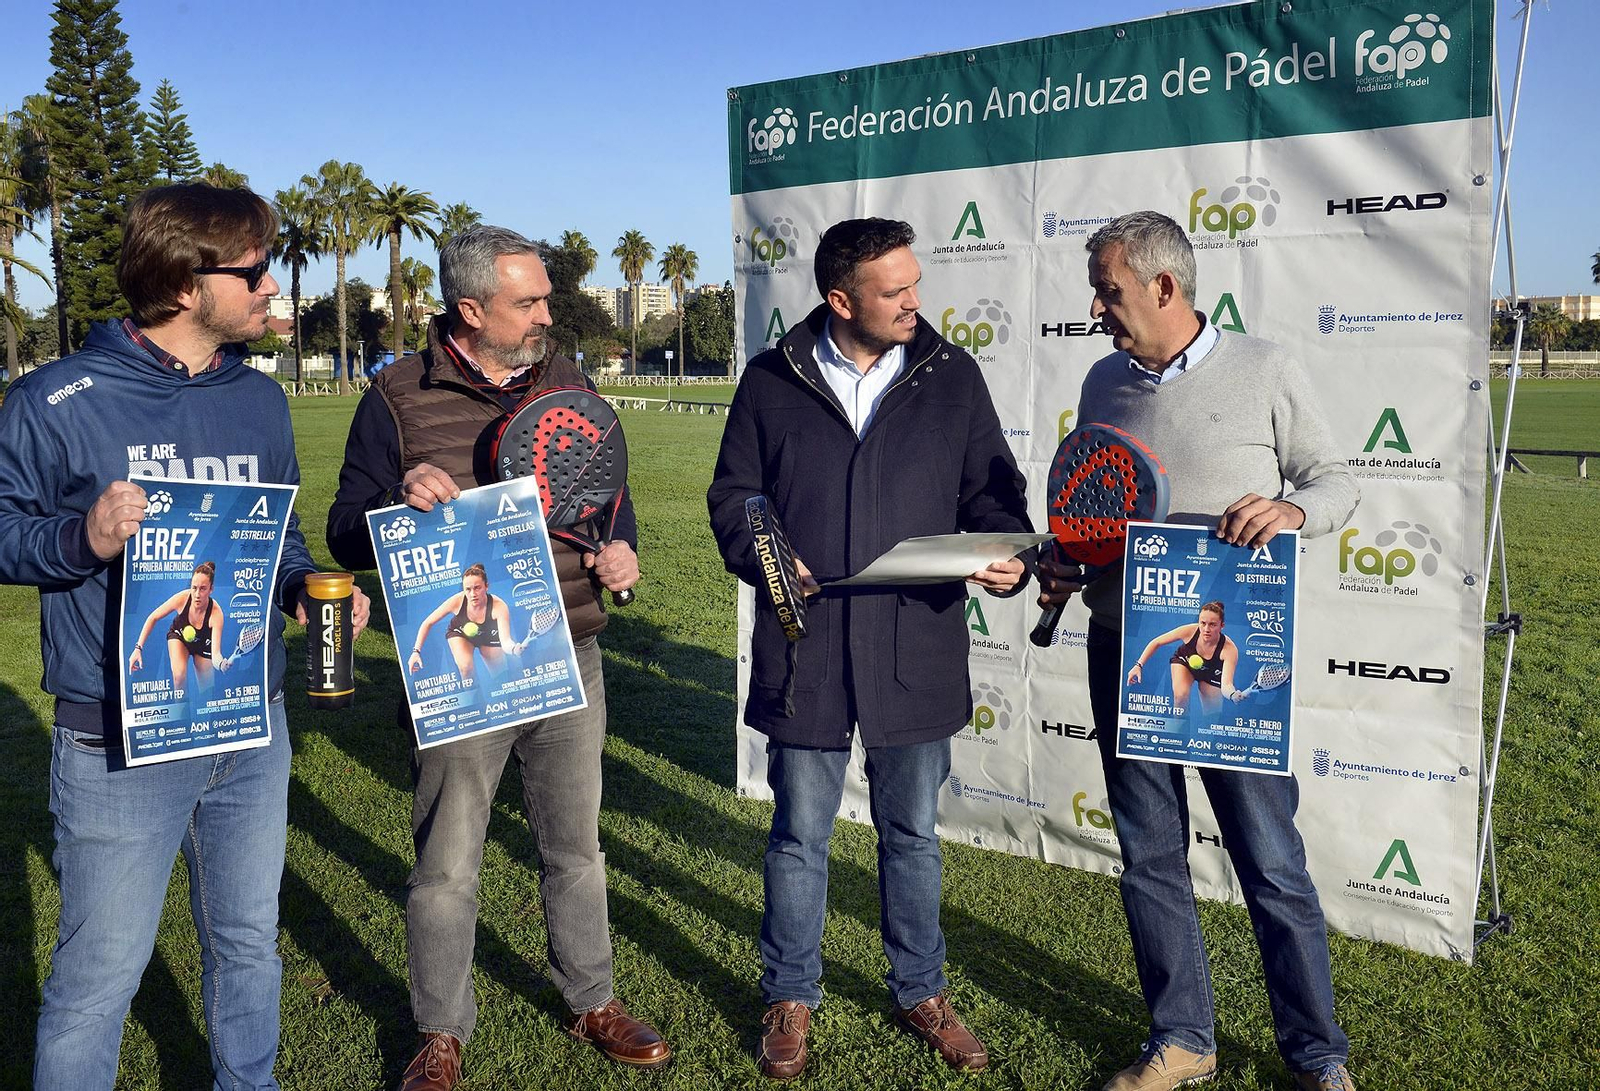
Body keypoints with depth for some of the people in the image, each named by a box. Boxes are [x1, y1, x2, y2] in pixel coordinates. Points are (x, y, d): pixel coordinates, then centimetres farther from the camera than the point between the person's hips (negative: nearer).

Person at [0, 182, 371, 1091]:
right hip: (120, 743, -5)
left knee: (249, 946, 21)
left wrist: (310, 589, -4)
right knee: (99, 978, 8)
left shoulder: (260, 400, 7)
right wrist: (84, 538, -24)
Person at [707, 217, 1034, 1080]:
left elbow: (993, 492, 6)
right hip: (804, 649, -1)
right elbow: (732, 494, 5)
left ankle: (920, 992, 36)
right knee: (799, 836, 12)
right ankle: (790, 997, 33)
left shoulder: (952, 376, 2)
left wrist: (1008, 558, -13)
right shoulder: (772, 380, 0)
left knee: (913, 833, 16)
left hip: (916, 650, 1)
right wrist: (762, 559, -13)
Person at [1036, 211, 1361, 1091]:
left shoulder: (1265, 370, -4)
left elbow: (1336, 480, 2)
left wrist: (1293, 508, -20)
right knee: (1150, 856, 12)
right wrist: (1060, 567, -2)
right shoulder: (1104, 382, 9)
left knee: (1271, 862, 4)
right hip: (1122, 651, 4)